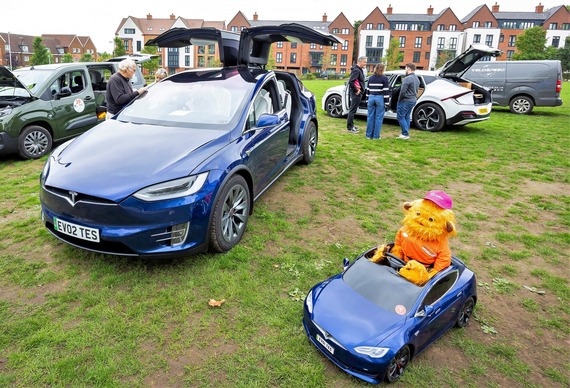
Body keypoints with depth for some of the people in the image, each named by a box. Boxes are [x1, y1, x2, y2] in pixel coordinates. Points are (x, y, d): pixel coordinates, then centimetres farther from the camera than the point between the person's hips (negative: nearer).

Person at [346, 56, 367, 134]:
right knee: (352, 110, -5)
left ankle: (351, 125, 27)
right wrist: (356, 90, -19)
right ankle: (349, 128, -1)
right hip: (356, 93, -10)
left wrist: (361, 90, 11)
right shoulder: (356, 70, -17)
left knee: (353, 110, 17)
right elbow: (351, 81, -27)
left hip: (358, 93, 10)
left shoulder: (360, 70, 15)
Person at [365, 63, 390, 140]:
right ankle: (376, 136, 2)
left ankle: (369, 135, 10)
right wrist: (386, 102, -4)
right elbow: (386, 91, -7)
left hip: (371, 98, 4)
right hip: (380, 98, -4)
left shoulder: (371, 78, 10)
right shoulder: (384, 78, -4)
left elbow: (368, 90, 13)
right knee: (378, 117, 0)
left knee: (370, 117, 8)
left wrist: (368, 99, 19)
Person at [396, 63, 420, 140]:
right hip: (413, 100, 10)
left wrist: (399, 99, -8)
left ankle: (405, 134, -5)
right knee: (406, 117, 15)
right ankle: (405, 133, 18)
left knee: (400, 117, -3)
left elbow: (403, 91, -22)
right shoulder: (417, 79, 14)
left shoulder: (407, 79, -18)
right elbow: (416, 91, 17)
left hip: (406, 101, -10)